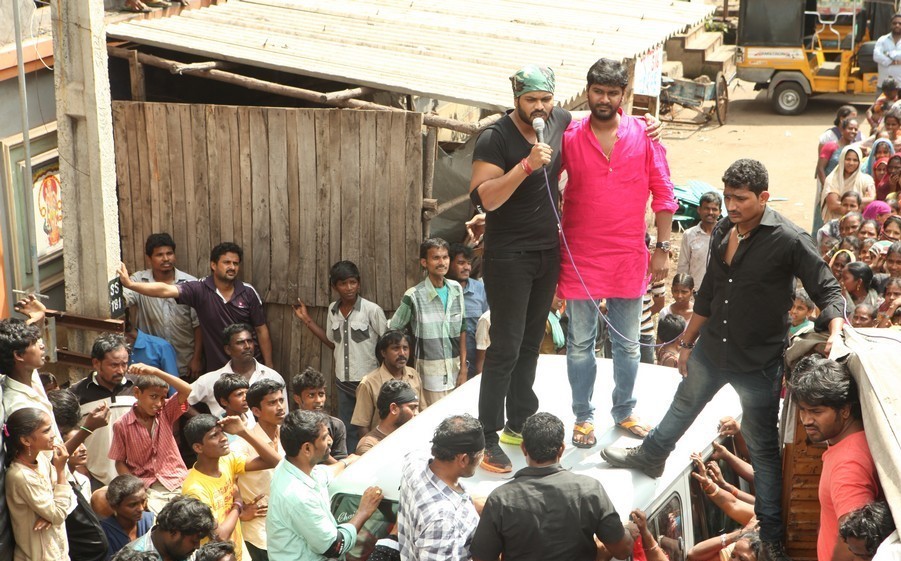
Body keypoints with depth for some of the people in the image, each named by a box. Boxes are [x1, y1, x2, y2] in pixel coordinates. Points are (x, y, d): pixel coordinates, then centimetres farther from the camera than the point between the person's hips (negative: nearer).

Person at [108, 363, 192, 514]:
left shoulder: (166, 412, 1)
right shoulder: (122, 425, -1)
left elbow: (187, 391, -15)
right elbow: (120, 462, 4)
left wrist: (156, 371, -24)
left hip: (176, 483, 2)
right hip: (145, 487, -2)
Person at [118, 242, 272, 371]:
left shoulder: (248, 293, -4)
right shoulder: (200, 289, -8)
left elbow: (261, 330, 1)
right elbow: (165, 290, -20)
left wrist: (269, 367, -1)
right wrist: (130, 284, -34)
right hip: (215, 369, -1)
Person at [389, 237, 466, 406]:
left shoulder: (456, 289, 4)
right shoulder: (414, 296, -10)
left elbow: (461, 330, 8)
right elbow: (392, 332, -1)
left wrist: (463, 367, 6)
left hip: (455, 371, 4)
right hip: (430, 372, -4)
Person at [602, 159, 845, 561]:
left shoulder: (789, 240, -22)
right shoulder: (722, 231, -1)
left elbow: (827, 290, -17)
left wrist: (835, 331, -36)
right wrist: (687, 343, 16)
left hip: (759, 361, -6)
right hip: (711, 348, 7)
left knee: (763, 447, 6)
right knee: (682, 407, 29)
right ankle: (650, 456, 56)